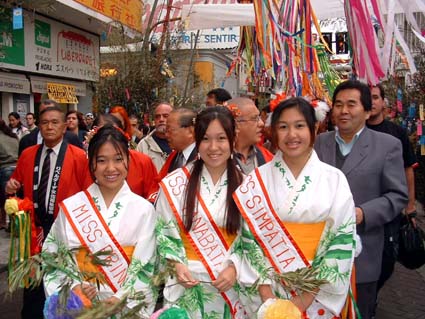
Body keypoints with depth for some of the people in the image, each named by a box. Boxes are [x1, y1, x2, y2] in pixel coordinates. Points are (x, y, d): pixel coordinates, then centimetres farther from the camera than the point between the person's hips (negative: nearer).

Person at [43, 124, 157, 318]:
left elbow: (144, 267, -2)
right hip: (79, 303, 1)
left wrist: (121, 298, -12)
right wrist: (72, 287, -9)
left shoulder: (144, 209, -1)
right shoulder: (70, 207, 2)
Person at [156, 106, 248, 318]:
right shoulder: (175, 184, -4)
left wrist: (235, 268, -12)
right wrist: (177, 265, -12)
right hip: (189, 284, 0)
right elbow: (165, 232, 0)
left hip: (232, 283, 1)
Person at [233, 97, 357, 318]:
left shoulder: (334, 179, -5)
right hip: (269, 291, 0)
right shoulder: (257, 180, -4)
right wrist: (265, 290, -13)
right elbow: (249, 238, -5)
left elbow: (343, 240, -8)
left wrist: (309, 295, -13)